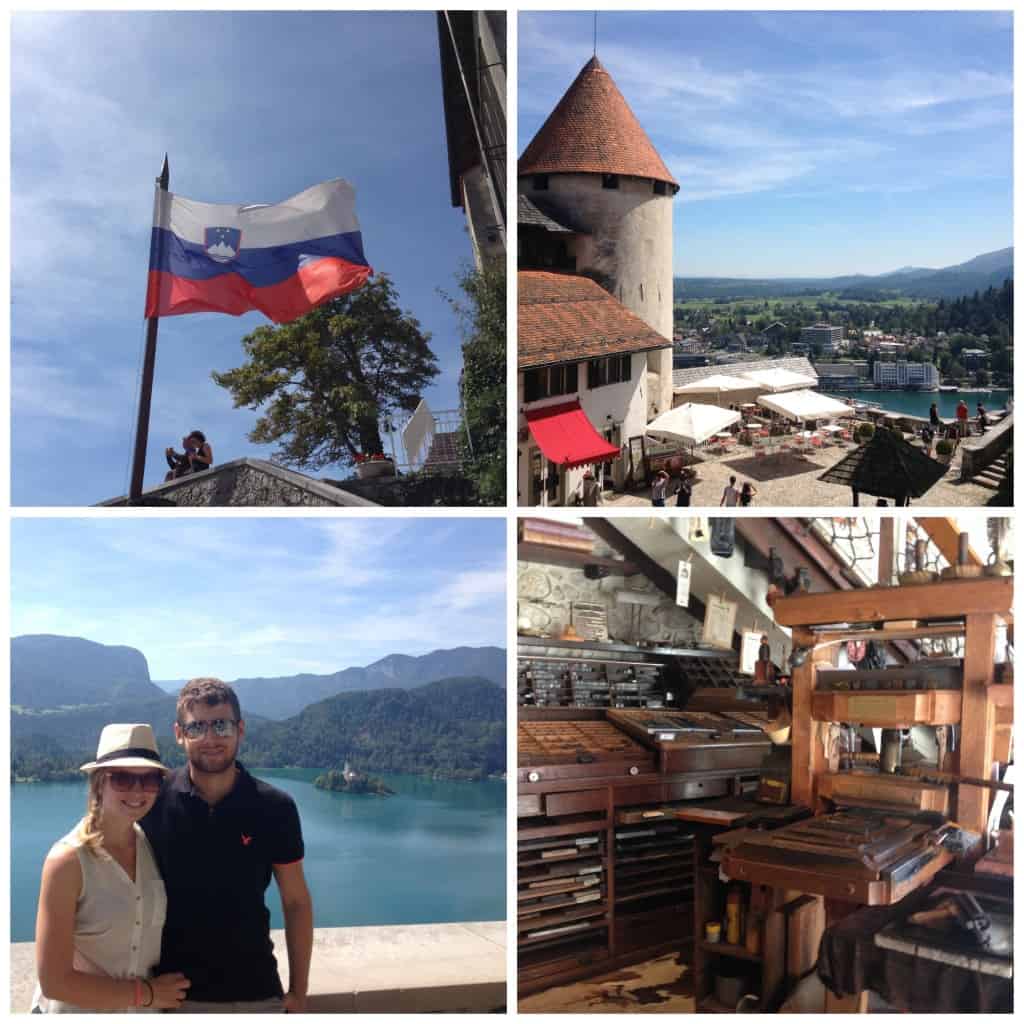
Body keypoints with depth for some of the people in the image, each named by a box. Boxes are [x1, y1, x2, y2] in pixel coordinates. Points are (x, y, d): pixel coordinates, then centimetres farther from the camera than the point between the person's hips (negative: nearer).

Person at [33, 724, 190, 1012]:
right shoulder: (68, 860, -20)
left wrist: (167, 992, -9)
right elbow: (54, 981, -21)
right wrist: (147, 994, -16)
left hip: (147, 1011, 4)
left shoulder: (154, 846, -7)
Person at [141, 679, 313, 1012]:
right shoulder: (153, 801, -8)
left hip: (256, 993, 1)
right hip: (173, 993, 0)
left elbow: (296, 902, 1)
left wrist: (298, 992, 0)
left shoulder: (274, 808, -7)